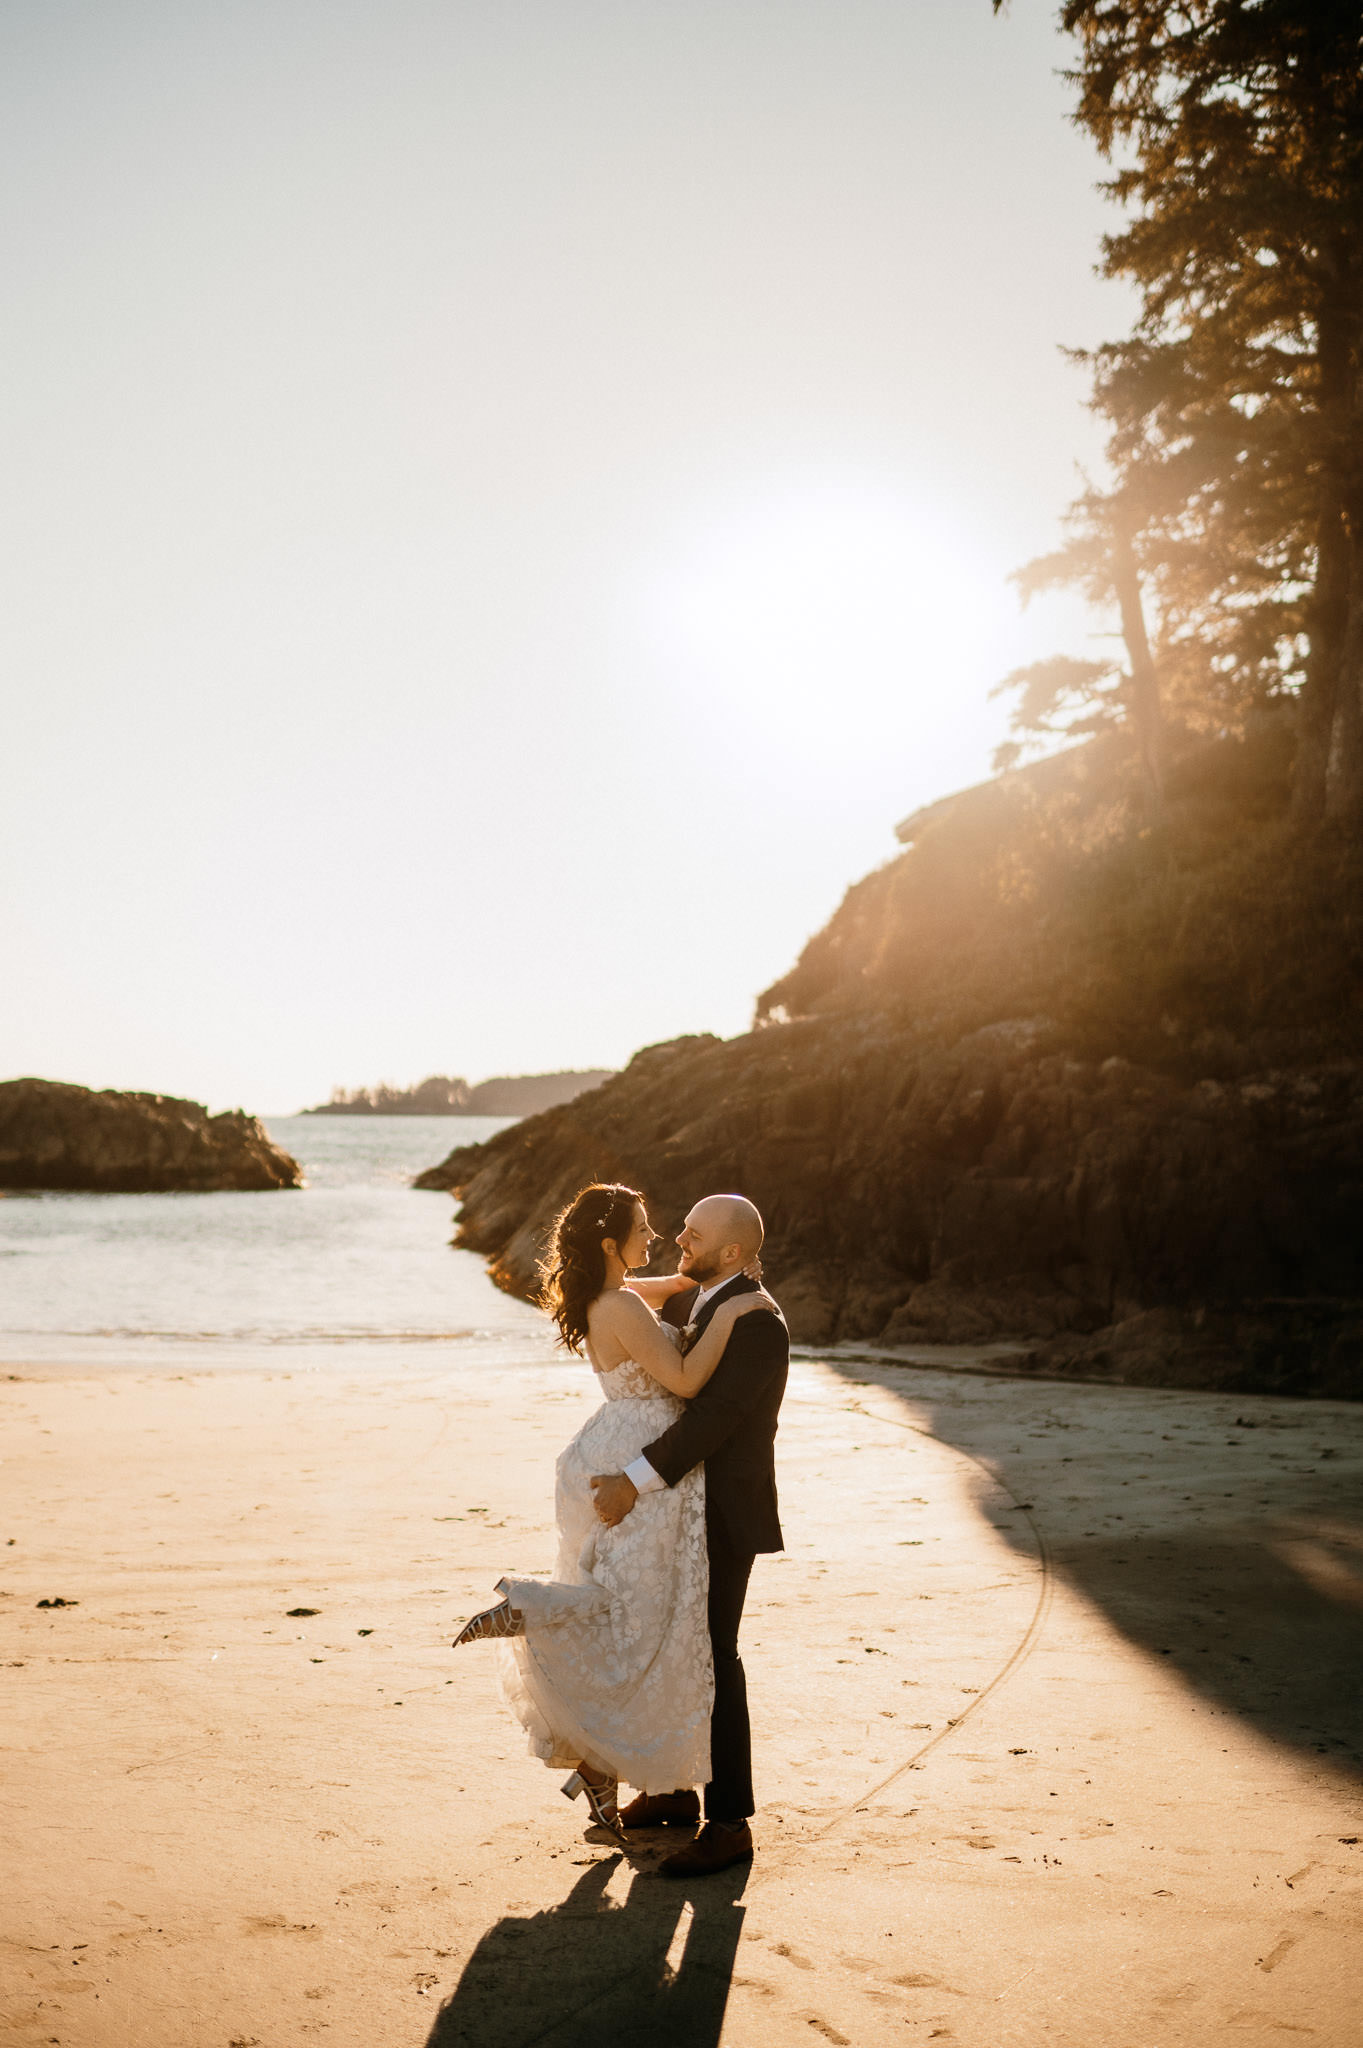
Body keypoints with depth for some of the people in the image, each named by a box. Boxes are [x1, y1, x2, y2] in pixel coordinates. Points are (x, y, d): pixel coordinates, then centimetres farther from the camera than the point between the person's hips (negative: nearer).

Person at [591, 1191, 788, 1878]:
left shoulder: (757, 1323, -20)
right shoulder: (688, 1301, 9)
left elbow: (714, 1415, -28)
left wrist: (635, 1480, -31)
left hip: (720, 1516, -9)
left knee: (711, 1659, -5)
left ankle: (728, 1822, 5)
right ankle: (674, 1789, 32)